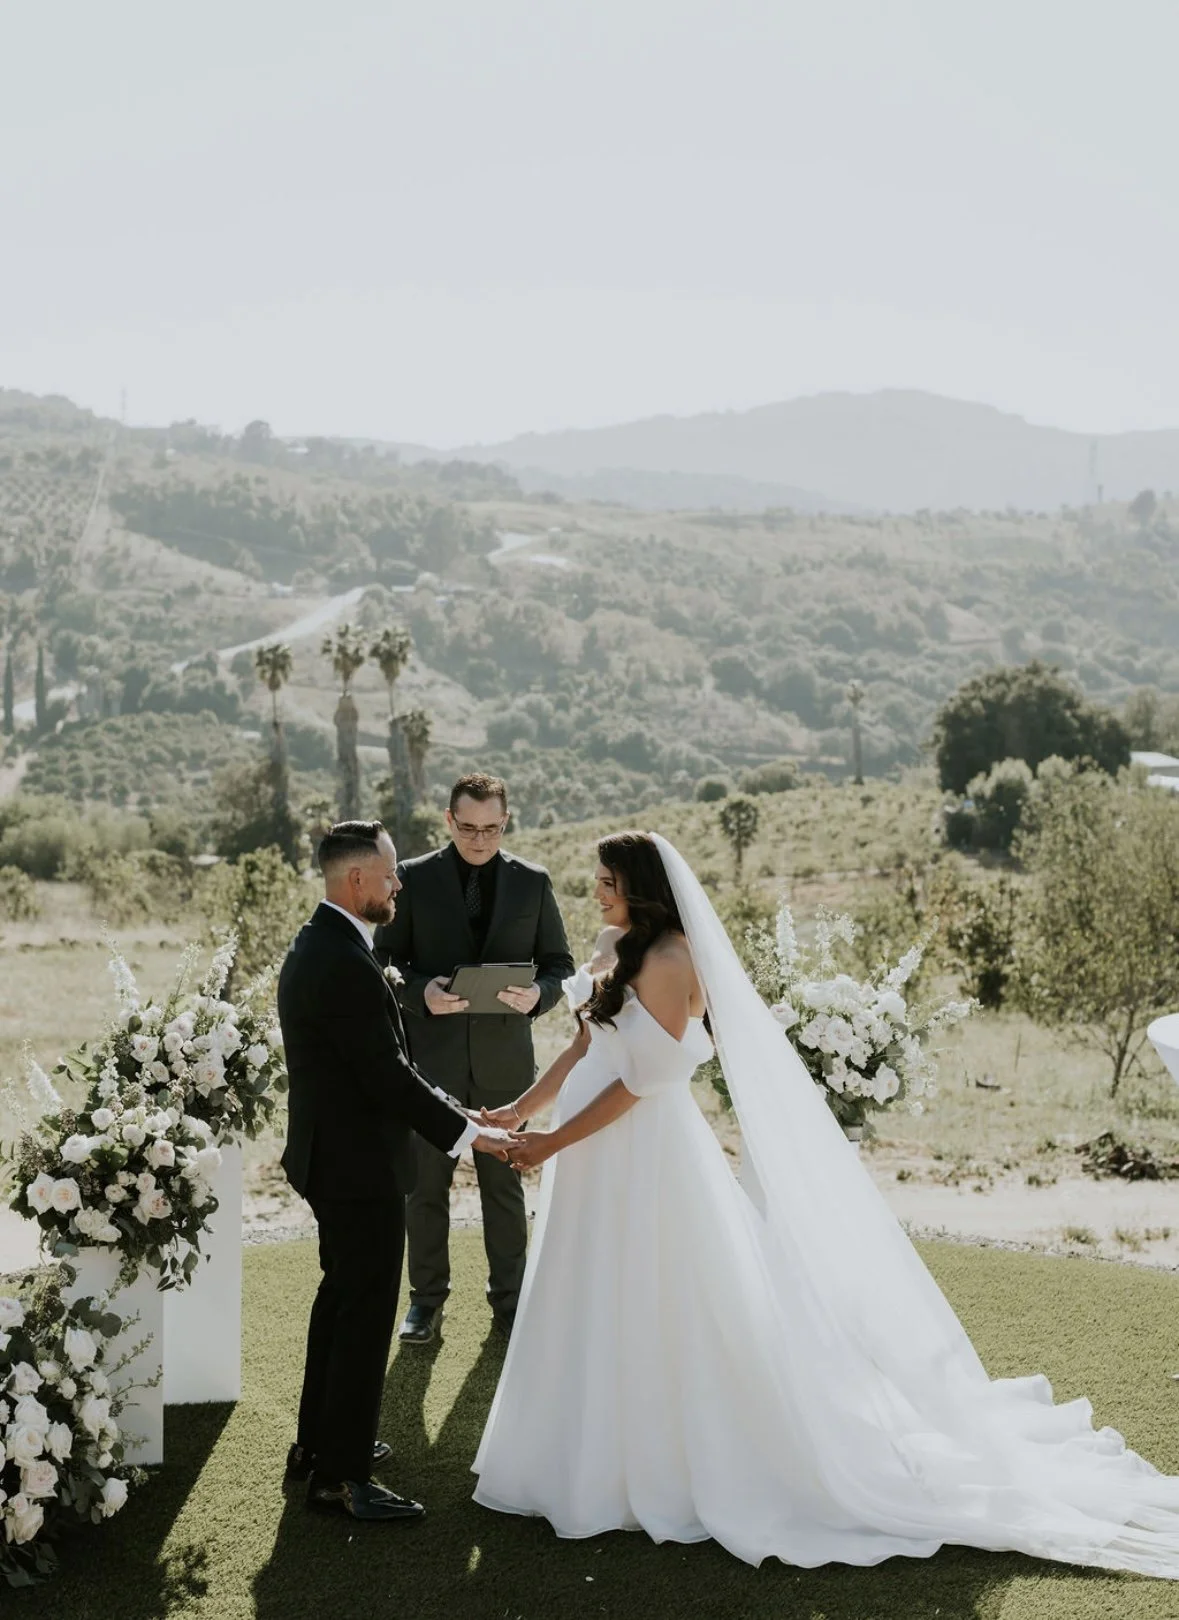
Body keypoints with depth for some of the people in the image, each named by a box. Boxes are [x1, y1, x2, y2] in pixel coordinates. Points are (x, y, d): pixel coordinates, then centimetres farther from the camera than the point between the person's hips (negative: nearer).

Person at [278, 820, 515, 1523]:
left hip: (331, 1155, 11)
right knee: (367, 1315, -1)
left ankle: (321, 1440, 35)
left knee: (342, 1298, 22)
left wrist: (449, 1108, 9)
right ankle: (340, 1475, 7)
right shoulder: (346, 964, -25)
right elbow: (388, 1076, -24)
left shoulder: (315, 945, 8)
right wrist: (466, 1133, -15)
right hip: (361, 1167, -11)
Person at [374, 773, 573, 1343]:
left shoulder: (533, 882, 3)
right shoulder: (413, 879, -1)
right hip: (431, 1056, -1)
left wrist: (538, 993, -15)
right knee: (426, 1184, 8)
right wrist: (419, 992, -19)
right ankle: (426, 1297, 23)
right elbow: (385, 958, 1)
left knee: (504, 1184, 11)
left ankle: (508, 1296, 24)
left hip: (504, 1057, 1)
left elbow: (559, 963, 7)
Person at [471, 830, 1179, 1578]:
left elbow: (641, 1079, -20)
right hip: (611, 1164, 10)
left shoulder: (668, 962, -17)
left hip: (645, 1159, -10)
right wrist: (520, 1109, 8)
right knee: (612, 1318, 16)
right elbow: (585, 1048, 13)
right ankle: (623, 1457, 27)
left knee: (668, 1317, 1)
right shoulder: (634, 956, 11)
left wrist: (555, 1141, -17)